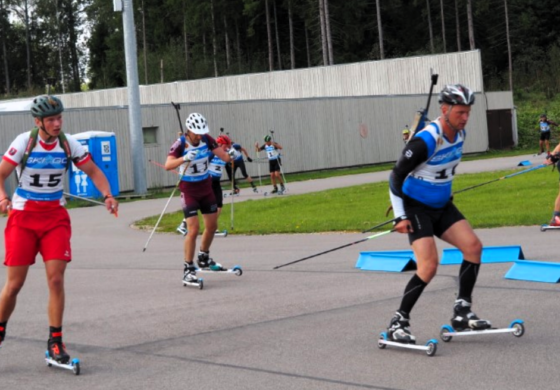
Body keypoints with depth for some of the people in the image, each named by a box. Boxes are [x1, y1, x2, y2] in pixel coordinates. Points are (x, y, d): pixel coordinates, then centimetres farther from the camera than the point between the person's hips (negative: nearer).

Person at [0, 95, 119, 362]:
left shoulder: (68, 144, -3)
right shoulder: (24, 142, -11)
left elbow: (93, 171, 7)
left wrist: (107, 195, -10)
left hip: (55, 217, 2)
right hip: (23, 218, -2)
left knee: (56, 279, -8)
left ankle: (55, 341, 2)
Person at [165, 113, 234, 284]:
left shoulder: (206, 139, -8)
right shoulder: (180, 143, -21)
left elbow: (224, 156, -8)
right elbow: (168, 165, -36)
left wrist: (231, 154, -31)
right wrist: (185, 158, -52)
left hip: (206, 187, 6)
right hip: (189, 190, -6)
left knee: (212, 225, 14)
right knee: (193, 228, -16)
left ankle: (204, 258, 36)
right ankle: (188, 268, -8)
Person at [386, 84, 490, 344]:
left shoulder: (459, 133, 0)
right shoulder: (426, 141, -25)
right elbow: (396, 177, -20)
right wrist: (400, 217, -20)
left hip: (442, 206, 8)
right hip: (416, 207, -8)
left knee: (473, 247, -6)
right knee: (429, 265, -20)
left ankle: (462, 314, 3)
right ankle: (398, 323, -8)